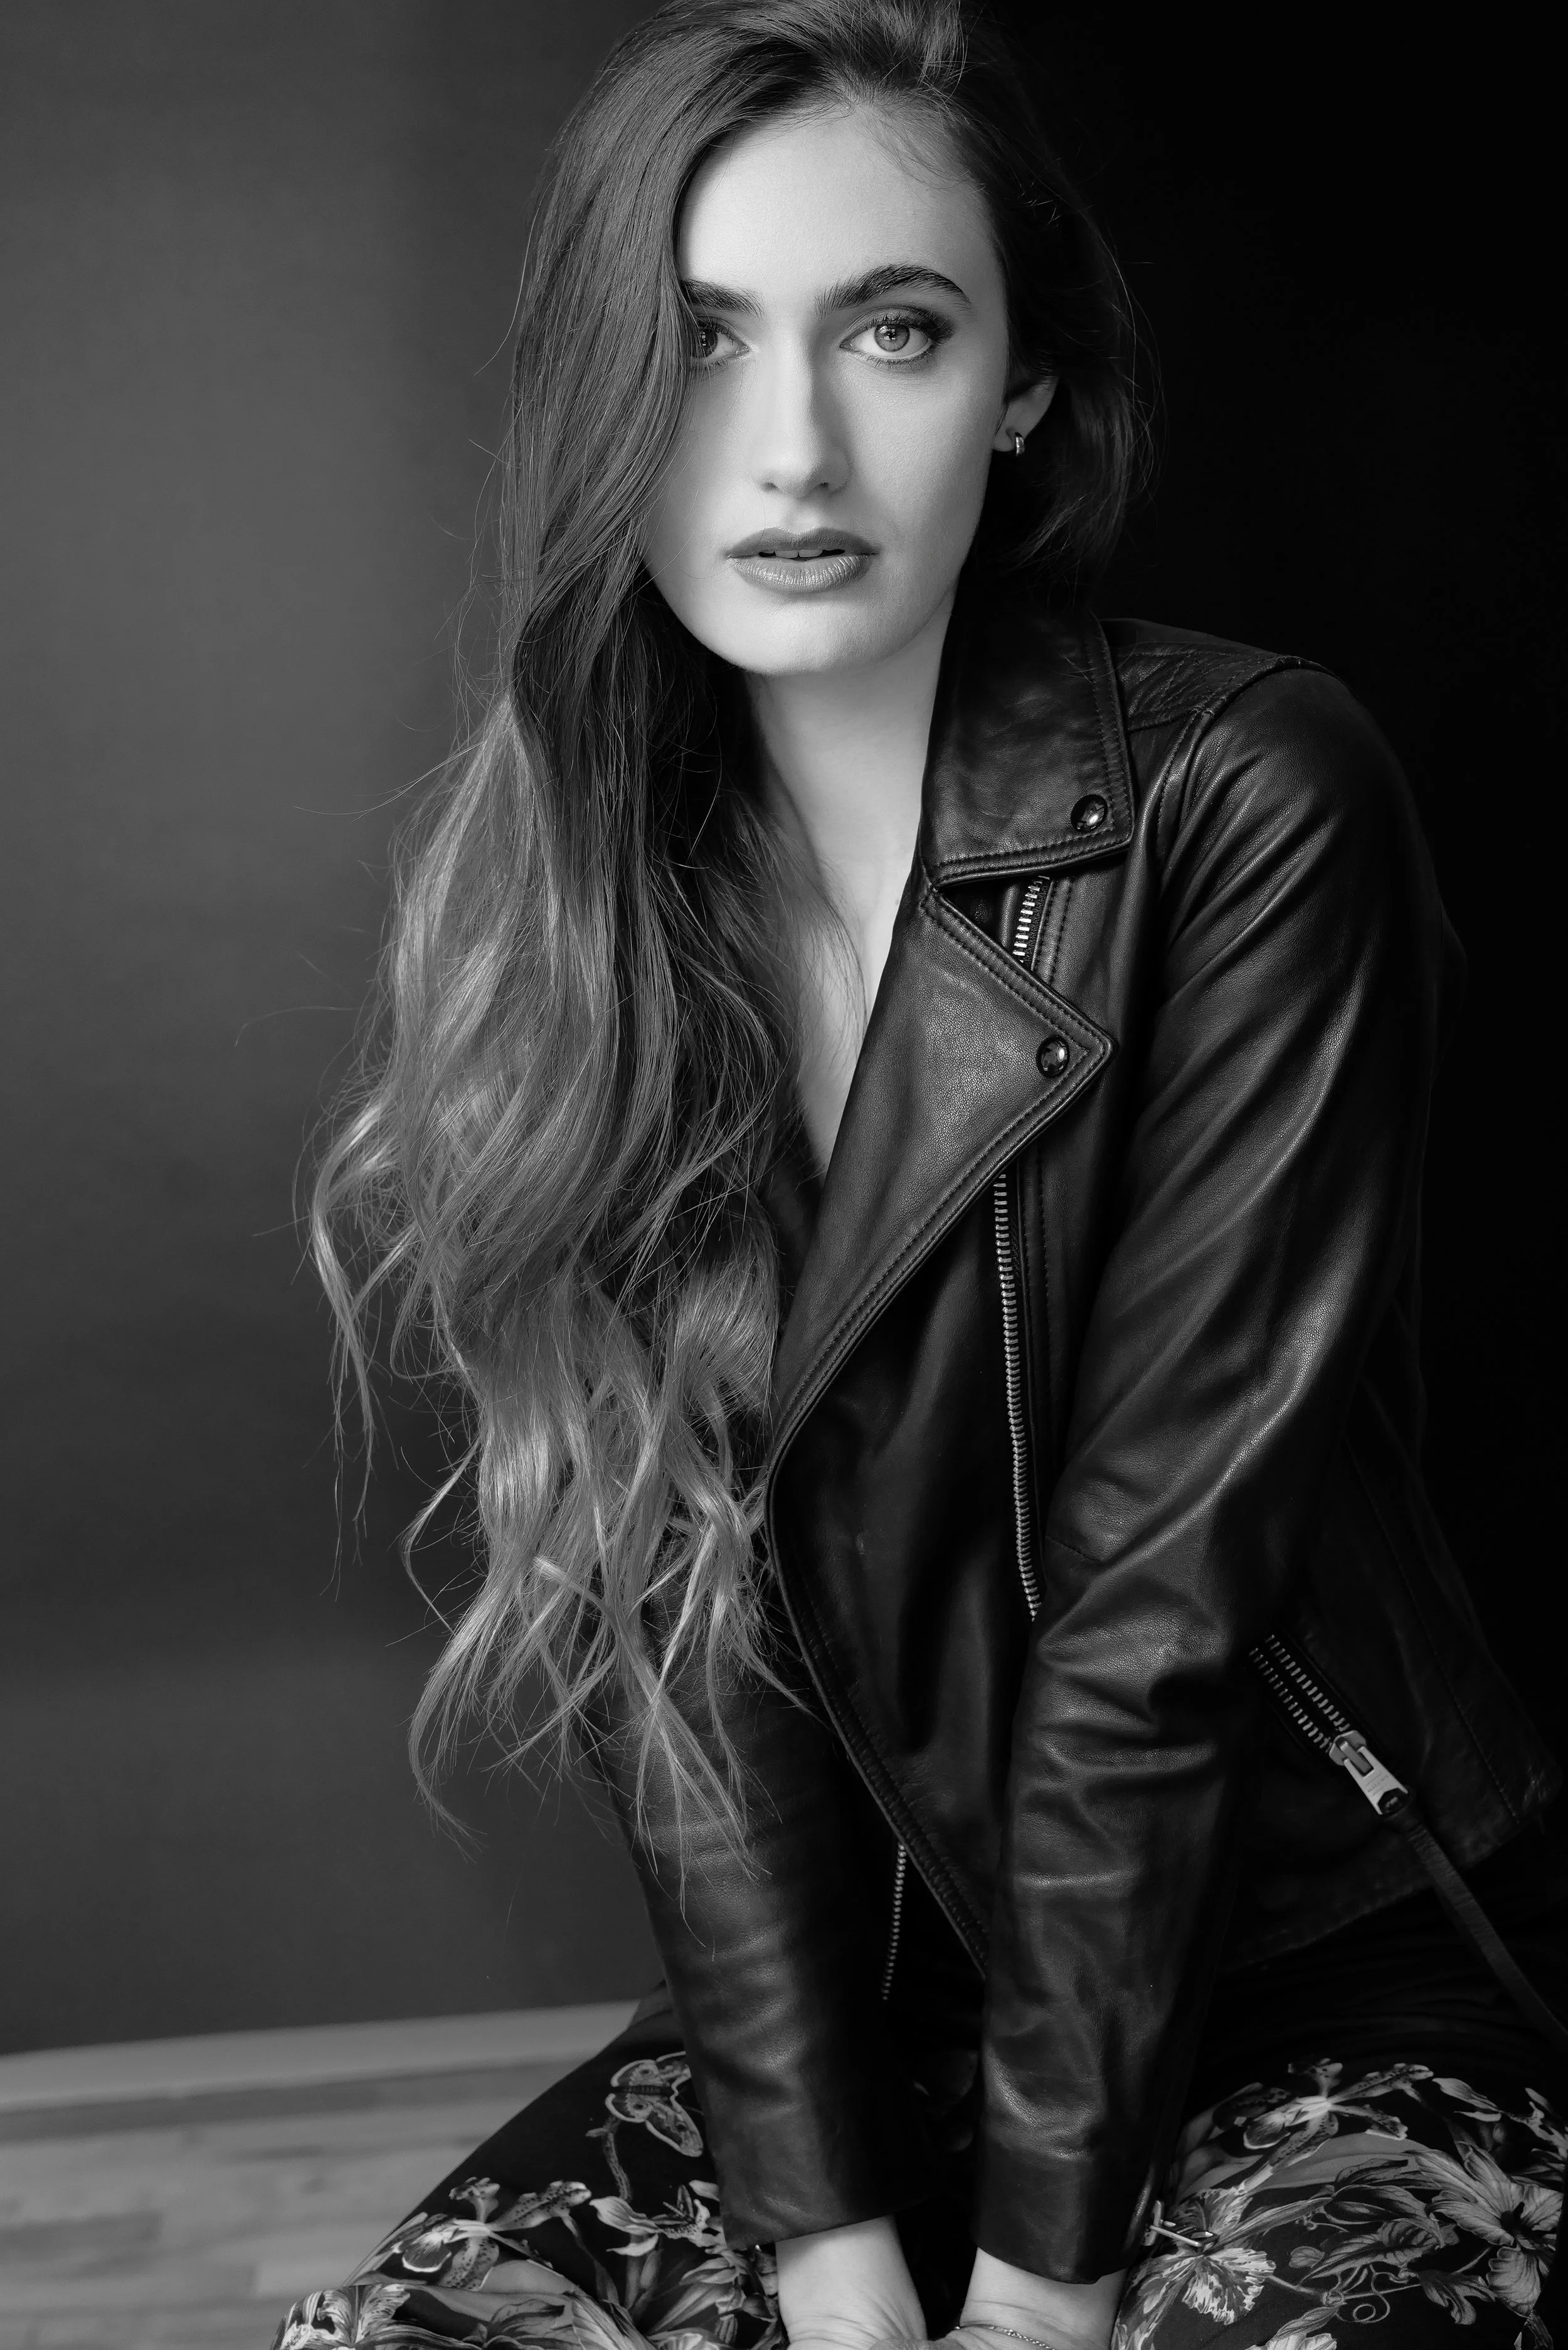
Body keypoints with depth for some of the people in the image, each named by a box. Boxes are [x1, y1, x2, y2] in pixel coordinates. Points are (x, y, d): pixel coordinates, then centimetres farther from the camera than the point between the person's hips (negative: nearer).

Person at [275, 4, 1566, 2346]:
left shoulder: (1241, 806, -15)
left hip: (1335, 1978, -3)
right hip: (846, 1992, 4)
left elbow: (1160, 1569, -17)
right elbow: (667, 1593, -7)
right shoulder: (548, 893, -2)